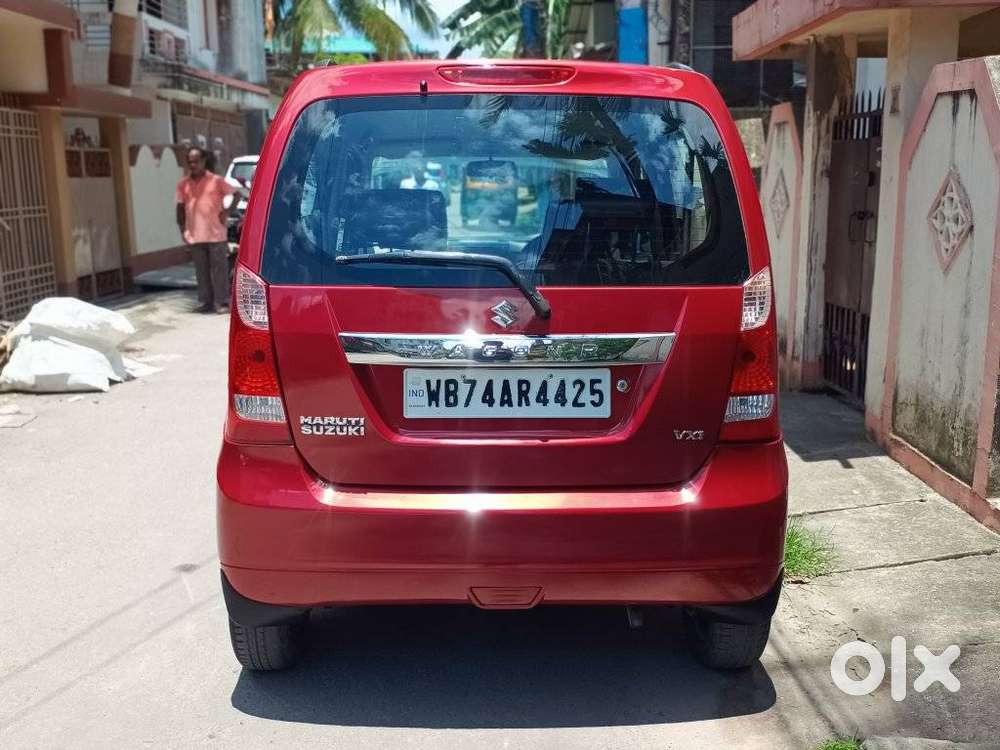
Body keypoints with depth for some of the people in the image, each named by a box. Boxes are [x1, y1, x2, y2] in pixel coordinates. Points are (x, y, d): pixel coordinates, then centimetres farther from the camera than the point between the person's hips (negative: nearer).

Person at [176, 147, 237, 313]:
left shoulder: (216, 181, -1)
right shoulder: (183, 185, 8)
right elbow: (180, 208, 13)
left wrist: (228, 211, -5)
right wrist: (182, 229, 6)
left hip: (216, 233, -3)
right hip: (194, 236, 3)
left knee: (219, 268, 0)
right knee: (201, 270, 8)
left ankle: (222, 301, 5)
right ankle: (206, 301, 15)